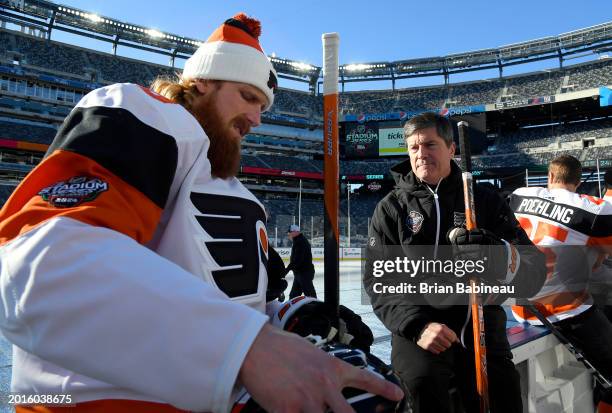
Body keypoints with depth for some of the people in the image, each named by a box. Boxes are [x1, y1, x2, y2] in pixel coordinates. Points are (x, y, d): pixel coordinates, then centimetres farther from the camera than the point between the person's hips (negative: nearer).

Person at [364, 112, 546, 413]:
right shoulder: (391, 207, 5)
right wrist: (417, 326, -19)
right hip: (417, 325, -1)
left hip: (480, 323, 2)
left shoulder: (486, 201, 7)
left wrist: (500, 254, -25)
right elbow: (377, 279, -2)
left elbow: (534, 276, 0)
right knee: (424, 377, -29)